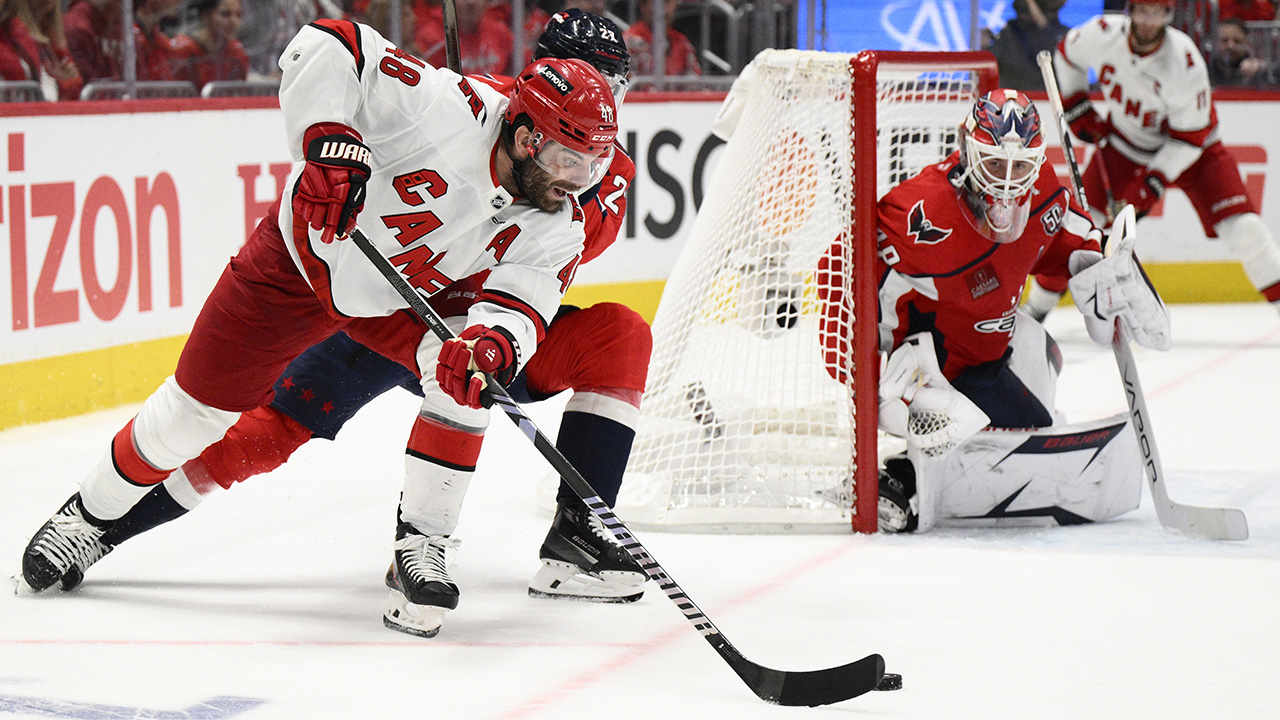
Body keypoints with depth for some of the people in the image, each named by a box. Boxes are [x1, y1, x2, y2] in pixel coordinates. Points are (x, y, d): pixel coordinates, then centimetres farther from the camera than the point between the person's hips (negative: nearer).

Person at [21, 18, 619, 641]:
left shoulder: (556, 227, -20)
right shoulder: (451, 109, -34)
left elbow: (520, 305, -31)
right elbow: (327, 47, -34)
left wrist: (493, 342, -54)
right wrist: (331, 142, -49)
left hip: (406, 298, 3)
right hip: (304, 256, -3)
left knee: (464, 378, -26)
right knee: (200, 404, 4)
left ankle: (420, 548, -13)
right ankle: (90, 514, 29)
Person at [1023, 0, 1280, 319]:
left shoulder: (1185, 62, -31)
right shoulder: (1102, 34, -21)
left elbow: (1190, 137, -24)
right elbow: (1067, 55, 4)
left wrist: (1154, 183, -29)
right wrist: (1076, 107, 0)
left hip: (1189, 148, -3)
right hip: (1124, 144, 3)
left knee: (1242, 227, -16)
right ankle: (1036, 307, 13)